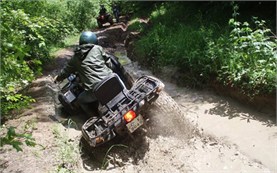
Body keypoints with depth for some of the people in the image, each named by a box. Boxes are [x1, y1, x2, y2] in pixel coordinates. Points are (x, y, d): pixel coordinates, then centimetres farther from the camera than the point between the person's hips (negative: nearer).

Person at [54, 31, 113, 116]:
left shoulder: (76, 58, 13)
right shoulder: (98, 48, 10)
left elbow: (66, 70, 26)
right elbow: (109, 63, 13)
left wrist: (58, 78, 46)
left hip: (94, 89, -1)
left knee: (80, 100, 26)